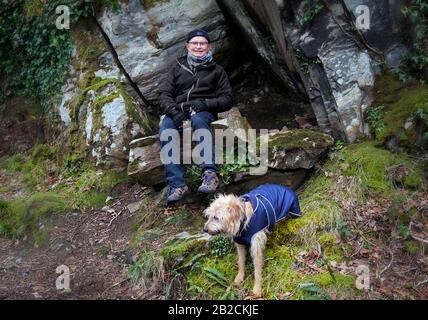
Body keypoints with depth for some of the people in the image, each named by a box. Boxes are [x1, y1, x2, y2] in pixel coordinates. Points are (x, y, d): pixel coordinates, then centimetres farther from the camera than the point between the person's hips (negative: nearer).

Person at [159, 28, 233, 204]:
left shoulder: (216, 70, 18)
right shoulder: (178, 66, 22)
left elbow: (227, 100, 8)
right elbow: (165, 94, 12)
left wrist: (205, 103, -12)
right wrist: (173, 110, -11)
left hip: (204, 111, -2)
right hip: (178, 110, 2)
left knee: (198, 120, -39)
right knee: (165, 129, -33)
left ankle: (210, 173, -47)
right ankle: (177, 185, -36)